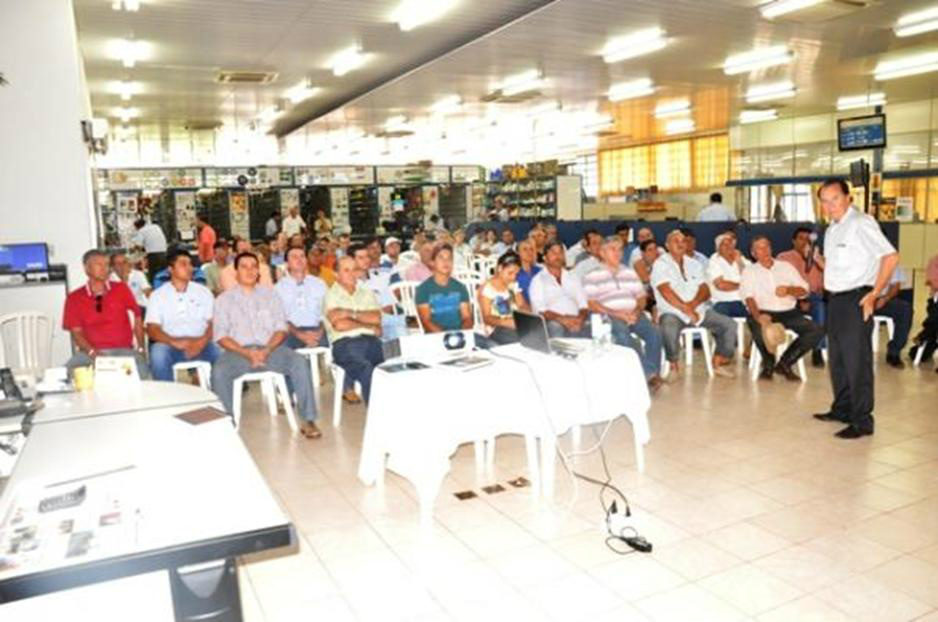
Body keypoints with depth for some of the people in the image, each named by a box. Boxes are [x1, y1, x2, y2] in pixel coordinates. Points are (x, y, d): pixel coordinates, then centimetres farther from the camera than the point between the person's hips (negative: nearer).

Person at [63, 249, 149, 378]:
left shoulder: (121, 289, 11)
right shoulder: (74, 298, 9)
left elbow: (137, 317, 11)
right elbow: (76, 332, 4)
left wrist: (141, 348, 0)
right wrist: (92, 352, -14)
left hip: (123, 350, 0)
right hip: (90, 352, 1)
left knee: (141, 370, -34)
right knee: (67, 372, -31)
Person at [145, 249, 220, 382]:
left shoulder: (204, 292, 13)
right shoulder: (158, 295, 8)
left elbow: (213, 323, 4)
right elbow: (152, 330, -1)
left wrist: (202, 341, -17)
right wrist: (174, 342, -20)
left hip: (200, 345, 1)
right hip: (170, 346, -1)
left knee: (219, 352, -29)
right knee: (158, 353, -33)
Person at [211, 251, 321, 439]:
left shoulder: (270, 295, 15)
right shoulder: (223, 300, 11)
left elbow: (281, 329, 7)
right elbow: (221, 335, 1)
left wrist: (266, 350, -13)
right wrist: (247, 353, -15)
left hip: (270, 349, 1)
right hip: (238, 351, -1)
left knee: (299, 362, -26)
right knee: (219, 371, -32)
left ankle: (308, 420, -22)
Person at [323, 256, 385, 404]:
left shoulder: (367, 293, 24)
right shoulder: (331, 295, 11)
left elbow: (376, 318, 5)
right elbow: (339, 325, -6)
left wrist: (351, 314, -4)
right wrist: (368, 324, 3)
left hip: (371, 340, 4)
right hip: (344, 342, -4)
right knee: (367, 370, -34)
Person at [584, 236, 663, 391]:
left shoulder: (630, 273, 22)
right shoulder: (592, 276, 6)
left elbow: (641, 298, 18)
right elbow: (592, 305, -4)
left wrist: (637, 312, -6)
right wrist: (617, 313, -15)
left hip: (633, 314, 5)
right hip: (609, 316, -4)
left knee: (654, 333, -23)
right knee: (624, 336, -35)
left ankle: (653, 373, -18)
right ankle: (649, 373, -31)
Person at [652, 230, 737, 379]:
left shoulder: (694, 264, 16)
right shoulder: (660, 264, -1)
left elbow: (706, 291, 5)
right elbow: (666, 293, -14)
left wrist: (693, 304, -16)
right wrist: (687, 310, -21)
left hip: (698, 311, 5)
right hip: (672, 312, -5)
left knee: (729, 324, -10)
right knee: (669, 329, -37)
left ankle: (718, 363, 7)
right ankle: (673, 365, -12)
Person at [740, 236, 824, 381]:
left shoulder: (786, 266, 20)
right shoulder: (749, 271, 11)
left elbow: (804, 290, 12)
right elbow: (748, 297, -6)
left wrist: (789, 290, -12)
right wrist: (758, 316, -26)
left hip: (789, 313, 3)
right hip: (763, 312, -3)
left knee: (817, 330, -20)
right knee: (760, 330, -37)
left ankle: (784, 363, -5)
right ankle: (768, 364, -5)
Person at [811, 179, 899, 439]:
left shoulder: (861, 223, -12)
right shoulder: (832, 229, 15)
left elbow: (890, 257, -18)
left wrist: (874, 294, -19)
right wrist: (818, 261, 7)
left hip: (856, 299, -9)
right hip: (835, 299, 9)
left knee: (856, 360, -6)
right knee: (837, 358, 16)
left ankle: (862, 421, 1)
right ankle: (842, 409, 30)